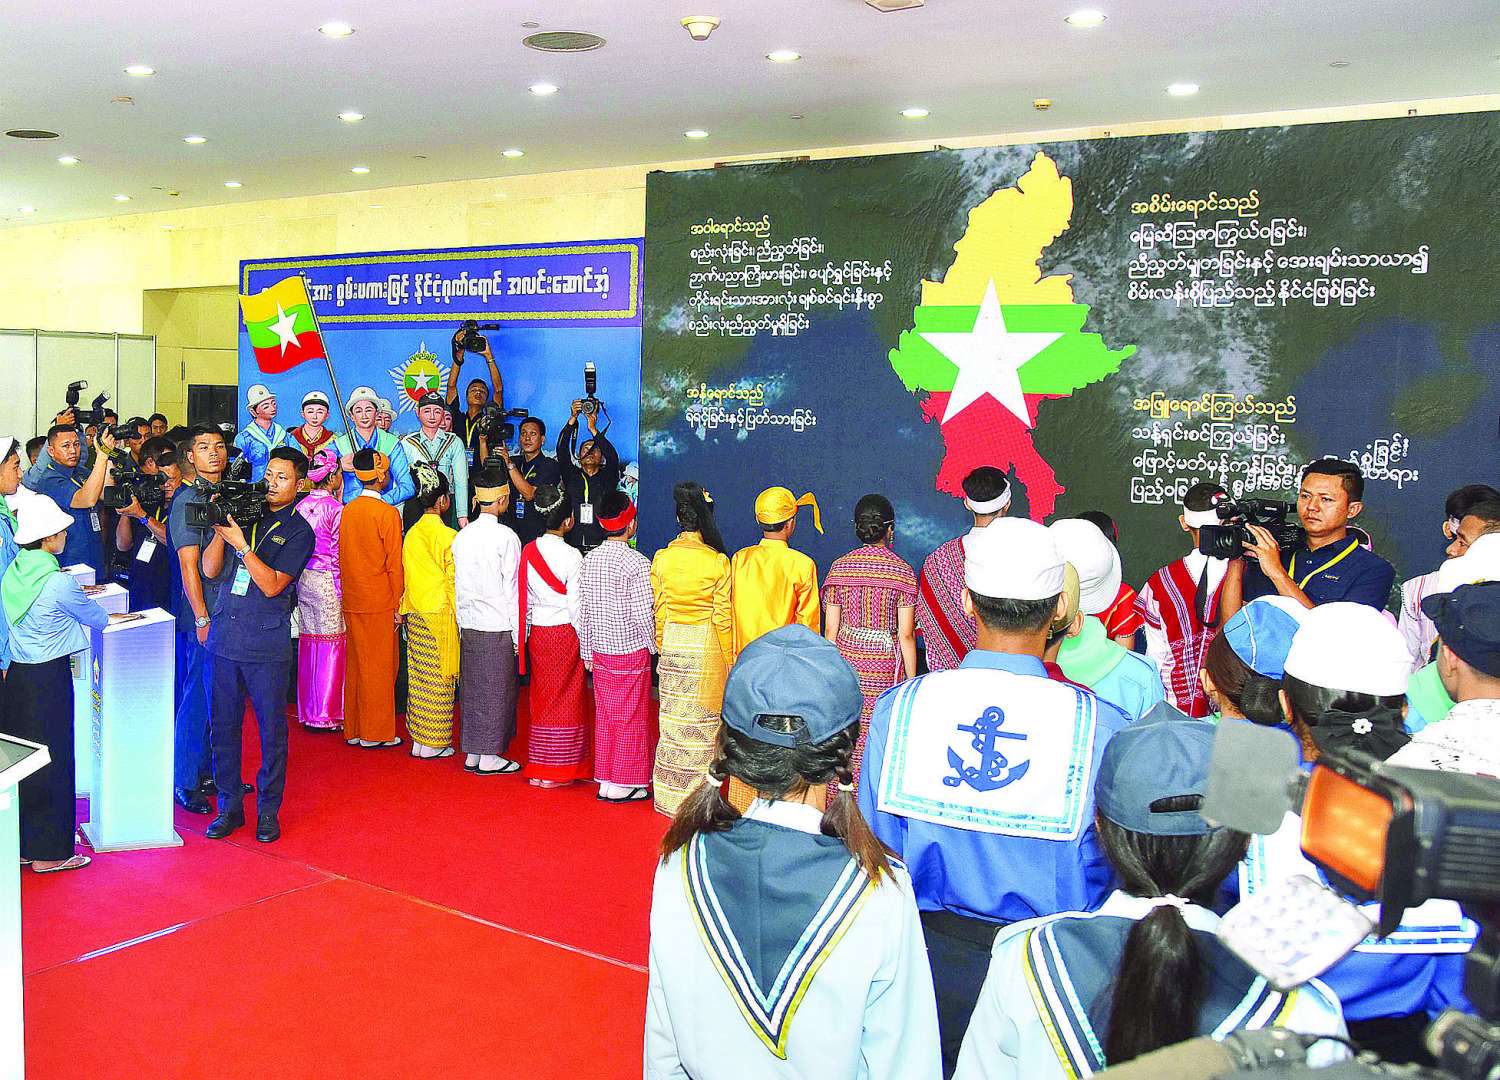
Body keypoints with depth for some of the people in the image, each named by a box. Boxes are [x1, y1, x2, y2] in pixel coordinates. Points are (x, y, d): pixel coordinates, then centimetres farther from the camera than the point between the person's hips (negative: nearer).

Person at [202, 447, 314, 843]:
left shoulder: (299, 531, -2)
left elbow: (272, 585, -12)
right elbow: (210, 568, 7)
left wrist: (242, 544, -18)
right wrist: (221, 531, -8)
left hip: (267, 645, -4)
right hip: (226, 636, 4)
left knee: (272, 729, 4)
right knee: (223, 725, 10)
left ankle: (268, 810, 17)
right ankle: (229, 806, 23)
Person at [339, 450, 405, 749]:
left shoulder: (347, 511, 6)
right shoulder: (387, 513, -13)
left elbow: (342, 559, 12)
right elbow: (394, 564, -12)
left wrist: (349, 593, 19)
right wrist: (398, 605, -5)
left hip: (351, 602, 6)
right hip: (379, 603, -6)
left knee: (355, 665, 13)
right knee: (379, 667, 2)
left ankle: (353, 730, 20)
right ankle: (376, 733, 8)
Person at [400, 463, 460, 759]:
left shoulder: (411, 534, 6)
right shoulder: (447, 537, -13)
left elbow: (406, 576, 11)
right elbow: (454, 581, -11)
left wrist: (405, 610, 18)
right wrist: (461, 618, -3)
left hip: (415, 614, 6)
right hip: (439, 614, -6)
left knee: (419, 676, 12)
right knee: (439, 679, 1)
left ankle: (417, 739, 17)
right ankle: (434, 743, 6)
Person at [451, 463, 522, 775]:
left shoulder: (461, 536, 3)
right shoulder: (506, 537, -12)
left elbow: (457, 586, 8)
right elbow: (512, 590, -10)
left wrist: (462, 625, 15)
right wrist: (518, 634, -4)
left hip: (468, 625, 6)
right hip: (499, 627, -5)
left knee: (470, 688, 12)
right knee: (497, 690, 3)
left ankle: (472, 753, 20)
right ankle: (490, 757, 9)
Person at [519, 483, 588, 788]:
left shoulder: (528, 551, 1)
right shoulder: (571, 556, -15)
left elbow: (524, 599, 6)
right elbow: (577, 605, -13)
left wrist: (525, 636, 15)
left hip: (538, 632, 5)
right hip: (565, 632, -5)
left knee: (541, 696, 14)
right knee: (565, 699, 4)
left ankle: (537, 766, 19)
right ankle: (557, 770, 10)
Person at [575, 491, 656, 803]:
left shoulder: (588, 560, 2)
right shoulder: (637, 563, -16)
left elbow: (582, 611, 6)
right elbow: (643, 614, -17)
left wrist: (587, 652, 15)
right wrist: (653, 645, 0)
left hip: (599, 650, 6)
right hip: (632, 650, -5)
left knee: (605, 715, 13)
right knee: (631, 718, 5)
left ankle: (605, 780, 20)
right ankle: (626, 784, 12)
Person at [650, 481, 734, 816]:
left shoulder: (662, 558, -3)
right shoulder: (718, 562, -12)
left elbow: (658, 610, 4)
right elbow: (723, 617, -8)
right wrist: (730, 661, 1)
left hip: (673, 642, 3)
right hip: (707, 647, -3)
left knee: (673, 719, 12)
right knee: (701, 722, 7)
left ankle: (670, 795, 21)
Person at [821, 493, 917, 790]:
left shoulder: (839, 567, 1)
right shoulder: (902, 570, -5)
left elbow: (830, 629, 2)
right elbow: (906, 635, -6)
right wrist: (911, 681, 2)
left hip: (846, 659, 2)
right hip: (885, 666, -2)